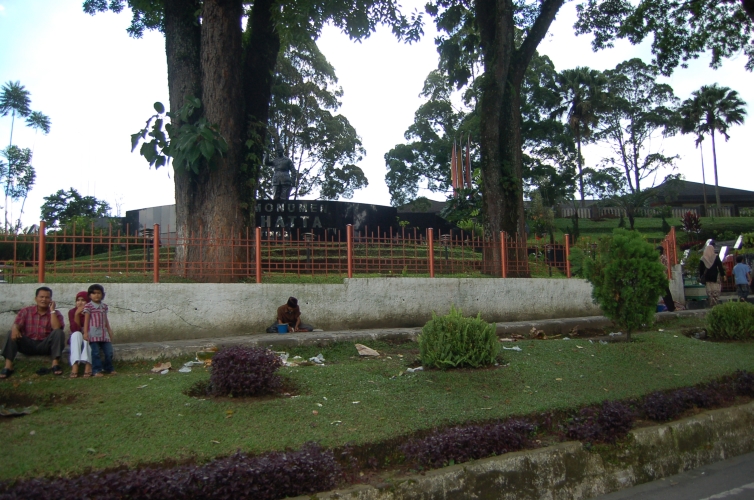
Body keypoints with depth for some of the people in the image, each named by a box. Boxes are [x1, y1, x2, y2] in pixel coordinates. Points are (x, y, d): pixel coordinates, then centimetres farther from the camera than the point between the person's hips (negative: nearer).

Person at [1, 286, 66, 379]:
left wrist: (52, 310, -15)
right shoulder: (25, 311, 7)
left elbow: (57, 328, -16)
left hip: (45, 345, -1)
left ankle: (55, 363, -33)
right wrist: (14, 329, -34)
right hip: (27, 344, 1)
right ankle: (8, 366, -31)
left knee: (59, 333, -27)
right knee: (11, 334, -22)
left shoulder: (55, 313, 3)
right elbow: (16, 324, -8)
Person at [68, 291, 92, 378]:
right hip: (76, 339, 1)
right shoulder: (72, 312, -4)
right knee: (77, 334, -32)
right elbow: (75, 329, -16)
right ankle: (75, 365, -47)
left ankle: (88, 364, -48)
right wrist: (77, 314, -26)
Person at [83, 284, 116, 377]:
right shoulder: (88, 306, -3)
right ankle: (96, 370, 5)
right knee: (96, 353, -3)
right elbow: (86, 320, -6)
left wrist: (109, 330, 20)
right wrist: (85, 332, -11)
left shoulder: (104, 306, 14)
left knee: (109, 352, 6)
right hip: (93, 333, -5)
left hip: (104, 333, 5)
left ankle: (108, 369, 20)